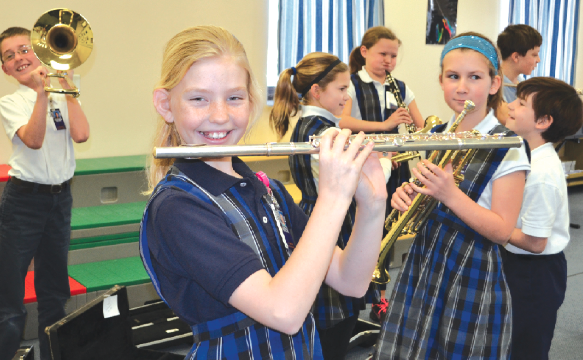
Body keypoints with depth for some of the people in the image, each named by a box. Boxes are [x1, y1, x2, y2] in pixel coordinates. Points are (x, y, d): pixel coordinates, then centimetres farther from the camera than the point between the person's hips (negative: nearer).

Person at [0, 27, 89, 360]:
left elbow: (81, 134, -13)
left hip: (60, 198, 3)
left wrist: (68, 89, -8)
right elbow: (34, 139, -20)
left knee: (54, 289, 15)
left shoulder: (62, 97, 6)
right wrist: (41, 92, -22)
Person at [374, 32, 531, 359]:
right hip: (422, 268, 6)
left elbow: (503, 232, -17)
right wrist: (407, 197, -8)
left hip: (472, 280, -6)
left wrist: (451, 194, -29)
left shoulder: (506, 149, -14)